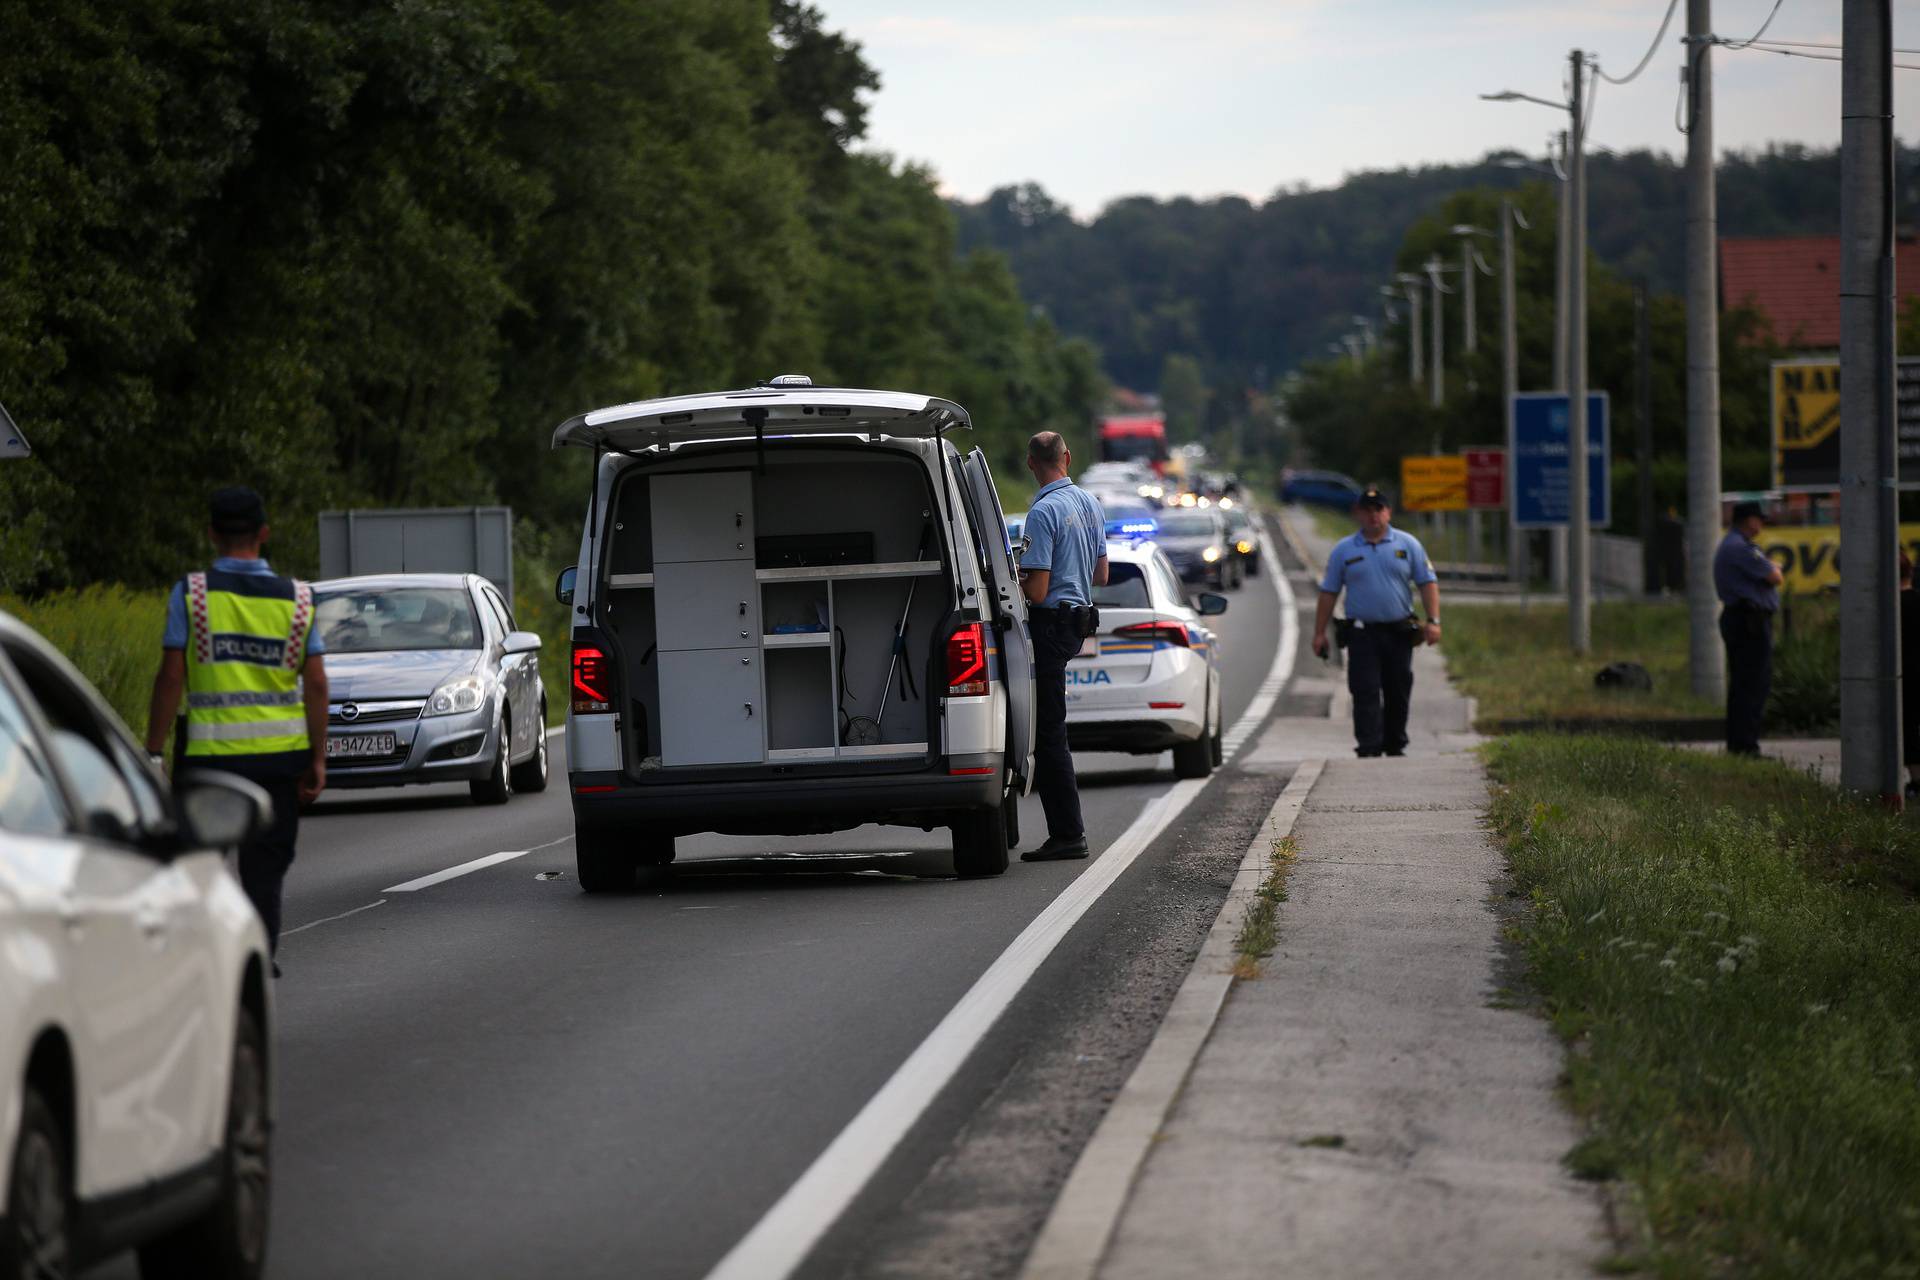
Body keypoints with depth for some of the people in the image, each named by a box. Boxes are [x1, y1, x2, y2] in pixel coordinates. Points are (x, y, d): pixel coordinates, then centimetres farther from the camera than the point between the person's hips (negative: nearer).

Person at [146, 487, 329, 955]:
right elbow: (316, 683, -1)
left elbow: (171, 678, -8)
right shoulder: (296, 598, 3)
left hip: (210, 753, -2)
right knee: (265, 863, 11)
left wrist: (153, 752, -4)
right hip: (280, 752, 2)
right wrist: (318, 759, 3)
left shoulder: (190, 593, -4)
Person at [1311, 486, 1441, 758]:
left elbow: (1428, 583, 5)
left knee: (1398, 693, 8)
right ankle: (1369, 749, -14)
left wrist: (1433, 621, -6)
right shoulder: (1344, 550, 6)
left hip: (1399, 632, 1)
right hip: (1362, 633, -1)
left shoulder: (1407, 544, 7)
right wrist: (1319, 633, 3)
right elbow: (1328, 593, 8)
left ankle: (1395, 746, 21)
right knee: (1365, 693, -10)